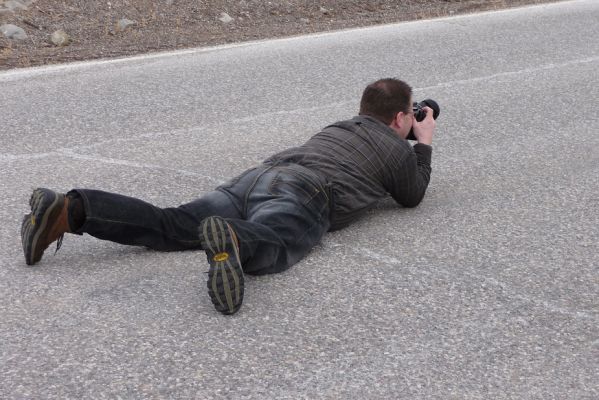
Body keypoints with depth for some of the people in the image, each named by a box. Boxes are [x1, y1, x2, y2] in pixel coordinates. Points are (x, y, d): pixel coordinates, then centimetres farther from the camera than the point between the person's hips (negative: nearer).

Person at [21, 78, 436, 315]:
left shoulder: (339, 127, 39)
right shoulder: (397, 149, 20)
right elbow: (413, 195, 34)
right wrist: (424, 143, 46)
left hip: (259, 174, 6)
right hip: (301, 195, -6)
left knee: (169, 227, -11)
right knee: (266, 249, -36)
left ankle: (68, 211, -26)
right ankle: (228, 241, -72)